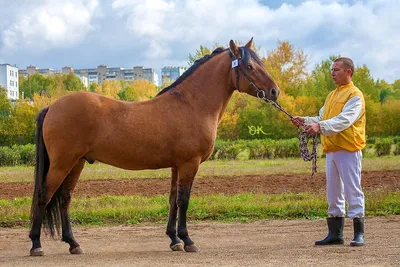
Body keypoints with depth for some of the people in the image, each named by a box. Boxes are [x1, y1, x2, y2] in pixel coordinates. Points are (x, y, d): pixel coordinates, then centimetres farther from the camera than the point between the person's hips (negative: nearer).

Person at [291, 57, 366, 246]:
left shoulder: (354, 95, -8)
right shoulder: (331, 96, 20)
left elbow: (343, 120, -22)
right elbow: (322, 119, 17)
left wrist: (321, 126, -34)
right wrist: (305, 121, -1)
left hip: (348, 150, -8)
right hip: (331, 151, 8)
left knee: (353, 192, -6)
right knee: (333, 194, 11)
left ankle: (359, 235, -3)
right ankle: (335, 234, 17)